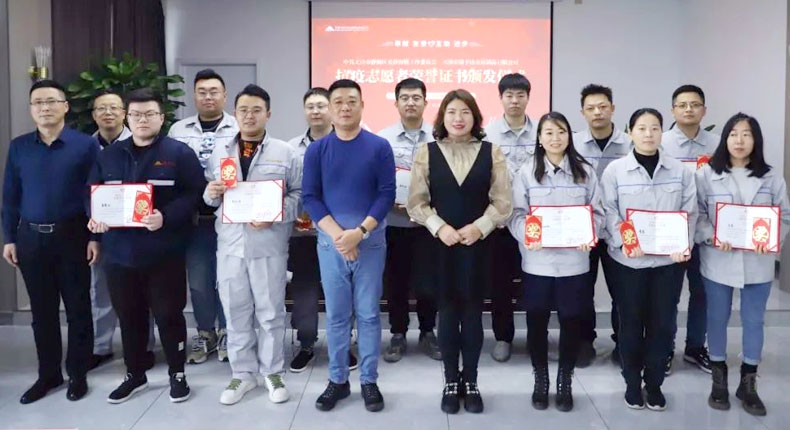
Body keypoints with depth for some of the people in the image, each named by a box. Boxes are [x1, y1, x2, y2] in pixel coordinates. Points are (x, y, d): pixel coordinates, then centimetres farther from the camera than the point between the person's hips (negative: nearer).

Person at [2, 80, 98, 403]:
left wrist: (95, 237, -9)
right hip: (31, 238, 3)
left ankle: (78, 374, 20)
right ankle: (48, 374, 25)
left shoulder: (86, 145, -5)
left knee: (77, 308, 6)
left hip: (72, 236, -3)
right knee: (42, 310, 12)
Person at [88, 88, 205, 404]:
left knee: (168, 314, 4)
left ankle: (177, 374, 21)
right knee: (129, 316, 14)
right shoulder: (109, 155, 12)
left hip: (164, 253, -4)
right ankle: (134, 375, 31)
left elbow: (194, 193, -10)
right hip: (120, 252, 5)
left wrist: (166, 217, -24)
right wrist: (95, 216, -6)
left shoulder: (179, 153, -3)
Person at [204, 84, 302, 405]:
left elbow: (299, 194, -3)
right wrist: (211, 193, -9)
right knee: (235, 311, 10)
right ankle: (243, 373, 24)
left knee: (270, 311, 7)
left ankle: (272, 372, 22)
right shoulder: (220, 153, 12)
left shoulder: (285, 153, 2)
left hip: (269, 242, -3)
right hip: (230, 242, 3)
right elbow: (212, 198, 14)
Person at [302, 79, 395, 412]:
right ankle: (338, 380, 21)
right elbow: (309, 196, -1)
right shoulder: (316, 149, 3)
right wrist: (336, 233, -14)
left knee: (368, 313, 5)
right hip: (330, 243, 1)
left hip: (371, 242, -1)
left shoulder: (379, 147, 0)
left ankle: (369, 381, 17)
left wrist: (359, 232, -15)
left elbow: (387, 194, -5)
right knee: (336, 315, 8)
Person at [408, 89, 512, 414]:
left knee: (472, 311, 7)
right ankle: (451, 381, 20)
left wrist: (479, 228, -13)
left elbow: (502, 202, 0)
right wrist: (439, 228, -13)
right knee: (447, 311, 6)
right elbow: (416, 202, -1)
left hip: (478, 243, 0)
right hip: (440, 243, 0)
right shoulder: (427, 153, 2)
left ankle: (471, 381, 21)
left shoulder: (491, 152, 2)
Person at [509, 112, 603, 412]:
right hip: (537, 260, -1)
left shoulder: (585, 172, 4)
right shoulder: (527, 172, 0)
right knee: (537, 321, 9)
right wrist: (528, 237, -20)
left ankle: (565, 382, 26)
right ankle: (540, 381, 26)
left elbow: (597, 212, 5)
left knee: (571, 321, 8)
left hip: (573, 260, 1)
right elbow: (516, 214, -3)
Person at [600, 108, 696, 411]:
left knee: (662, 322, 8)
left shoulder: (680, 171, 5)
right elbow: (609, 212, -6)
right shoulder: (615, 170, -2)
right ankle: (632, 382, 24)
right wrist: (623, 242, -21)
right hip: (629, 259, -2)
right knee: (631, 322, 8)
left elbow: (690, 212, 3)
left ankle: (654, 382, 25)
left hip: (669, 259, 2)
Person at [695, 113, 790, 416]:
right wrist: (712, 237, -21)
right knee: (717, 319, 11)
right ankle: (719, 379, 28)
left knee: (754, 321, 11)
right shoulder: (707, 175, -3)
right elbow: (696, 214, -5)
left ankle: (748, 383, 26)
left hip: (757, 263, 2)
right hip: (718, 261, -1)